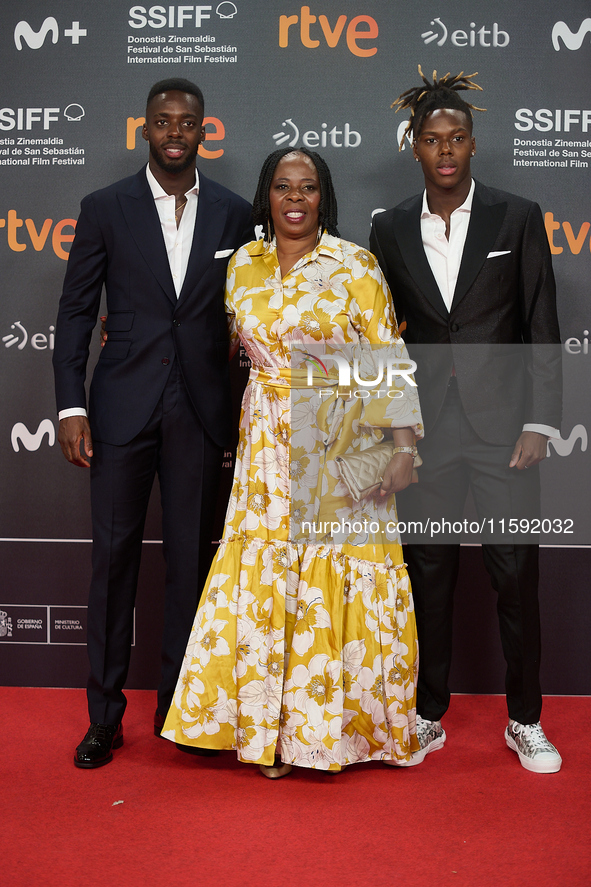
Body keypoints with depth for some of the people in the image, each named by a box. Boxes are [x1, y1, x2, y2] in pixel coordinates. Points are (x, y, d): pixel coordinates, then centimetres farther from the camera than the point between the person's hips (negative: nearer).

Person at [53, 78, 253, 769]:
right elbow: (75, 313, 3)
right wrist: (71, 407, -5)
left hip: (201, 409, 1)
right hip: (122, 406, -1)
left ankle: (180, 709, 23)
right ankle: (104, 716, 18)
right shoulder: (105, 208, 4)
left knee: (191, 558, 7)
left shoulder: (234, 213, 7)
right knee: (114, 556, 4)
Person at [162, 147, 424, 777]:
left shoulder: (356, 266, -2)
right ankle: (272, 727, 17)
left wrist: (402, 445, -11)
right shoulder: (243, 265, 9)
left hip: (343, 444, -3)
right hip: (267, 447, 3)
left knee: (338, 575, 1)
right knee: (266, 577, 3)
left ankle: (339, 719, 19)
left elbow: (388, 360, -5)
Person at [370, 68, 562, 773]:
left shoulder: (517, 218, 1)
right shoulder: (390, 229, 7)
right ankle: (429, 716, 25)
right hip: (425, 425, 2)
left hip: (501, 421, -1)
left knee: (515, 570, 2)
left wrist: (539, 423, -6)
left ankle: (524, 721, 21)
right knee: (429, 572, 9)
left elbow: (541, 329, 0)